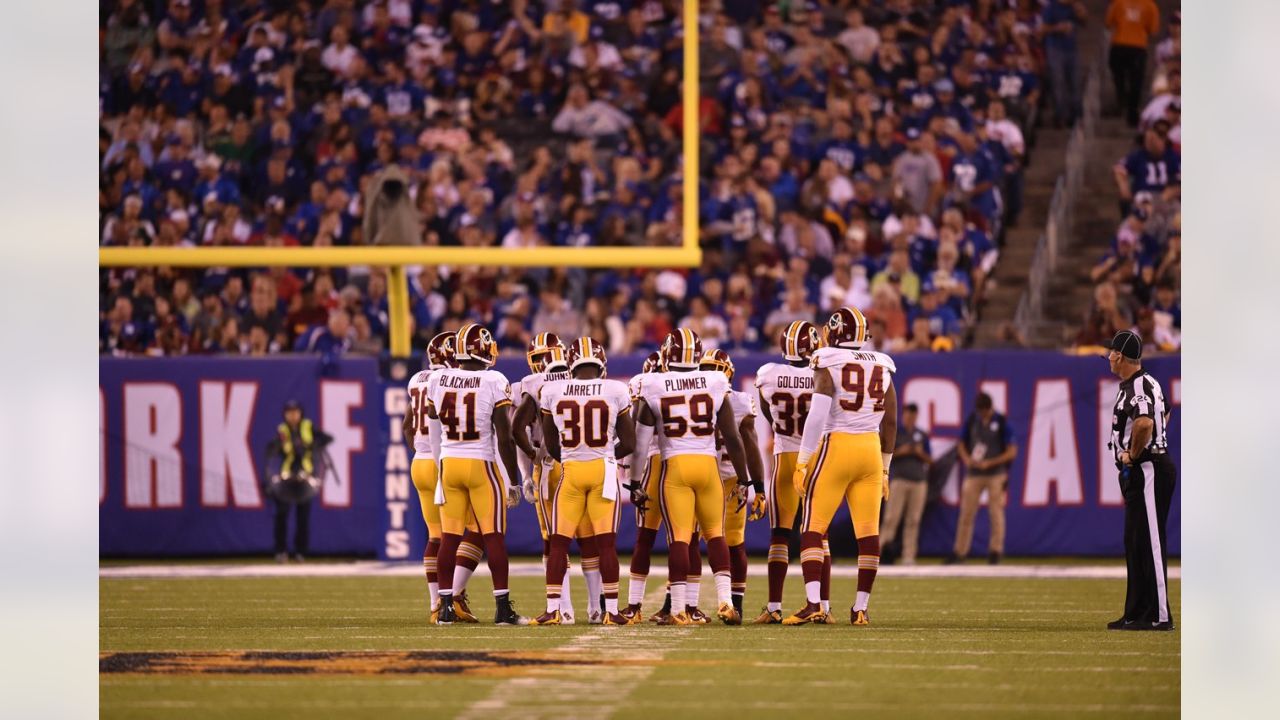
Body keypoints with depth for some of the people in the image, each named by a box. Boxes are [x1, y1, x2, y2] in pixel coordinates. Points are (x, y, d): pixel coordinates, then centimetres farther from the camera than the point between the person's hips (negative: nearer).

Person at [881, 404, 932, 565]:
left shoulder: (922, 435, 14)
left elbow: (930, 460, 15)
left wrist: (921, 453, -5)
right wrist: (900, 452, -12)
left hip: (919, 481, 3)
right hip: (899, 479, -3)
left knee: (913, 520, 0)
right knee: (892, 517, -12)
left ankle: (909, 557, 0)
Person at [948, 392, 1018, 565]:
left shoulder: (1002, 423, -6)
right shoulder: (971, 420, 5)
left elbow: (1012, 451, -7)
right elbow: (962, 444, 14)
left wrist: (990, 463, -17)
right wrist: (966, 459, -7)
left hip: (996, 474, -3)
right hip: (973, 473, 3)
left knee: (996, 512, -1)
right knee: (966, 512, 2)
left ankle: (995, 550, 7)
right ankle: (959, 552, 6)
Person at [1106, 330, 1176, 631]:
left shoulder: (1139, 387, -17)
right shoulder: (1130, 385, 15)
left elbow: (1144, 423, -37)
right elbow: (1164, 413, 33)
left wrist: (1133, 454, -20)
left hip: (1148, 469, -11)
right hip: (1137, 473, 11)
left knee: (1150, 541, -10)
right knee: (1134, 542, 14)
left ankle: (1159, 615, -10)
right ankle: (1136, 613, 19)